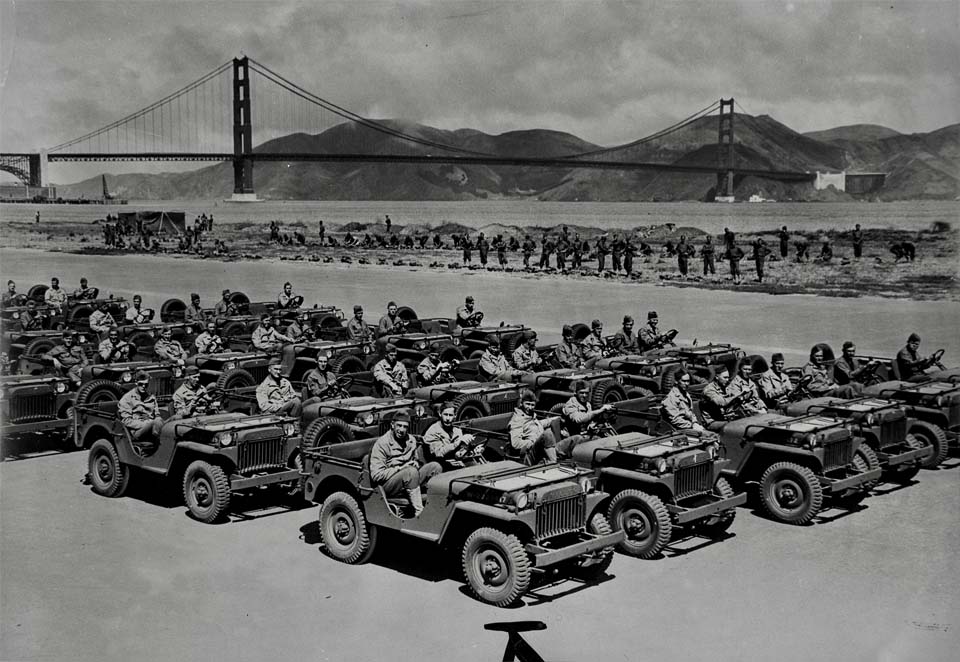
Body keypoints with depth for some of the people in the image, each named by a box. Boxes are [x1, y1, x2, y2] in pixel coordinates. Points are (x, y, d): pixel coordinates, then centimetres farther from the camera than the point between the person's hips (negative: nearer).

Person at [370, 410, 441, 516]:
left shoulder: (411, 440, 12)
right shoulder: (381, 444, -10)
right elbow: (376, 475, -15)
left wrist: (416, 464, 1)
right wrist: (400, 468, -18)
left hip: (409, 480, 7)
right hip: (388, 487, -7)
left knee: (435, 467, -14)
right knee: (411, 472, -35)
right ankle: (419, 513, -35)